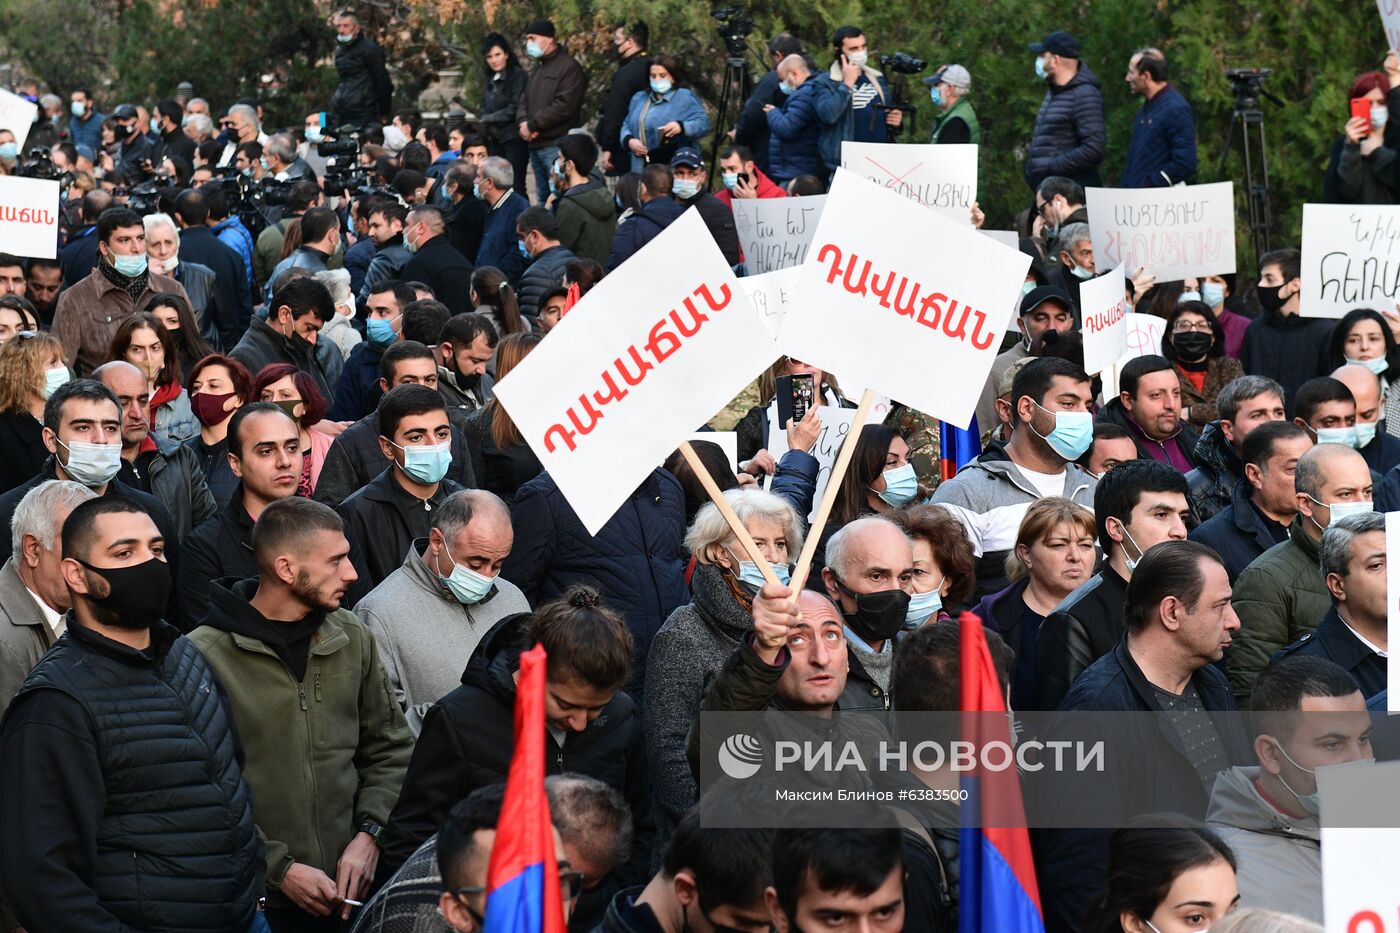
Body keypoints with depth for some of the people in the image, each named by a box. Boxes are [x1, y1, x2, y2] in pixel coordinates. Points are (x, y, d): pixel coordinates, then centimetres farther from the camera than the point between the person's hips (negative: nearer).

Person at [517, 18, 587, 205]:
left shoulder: (568, 67, -9)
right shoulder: (538, 69, 21)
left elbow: (564, 106, -19)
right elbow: (525, 100, 21)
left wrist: (532, 125, -14)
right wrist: (523, 122, -2)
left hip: (555, 146, -9)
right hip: (536, 146, 9)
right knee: (542, 198, 13)